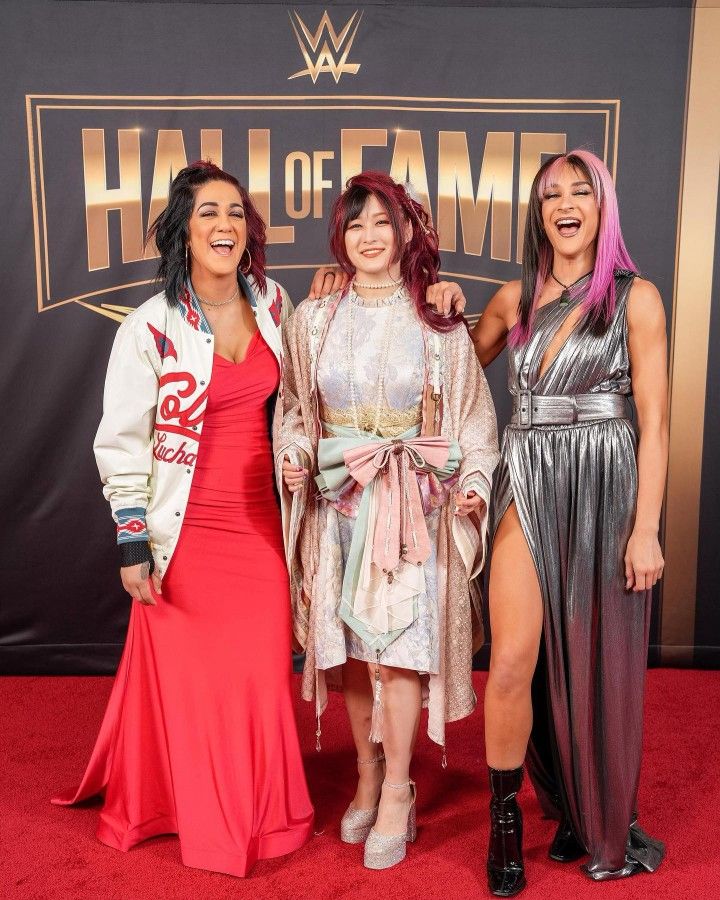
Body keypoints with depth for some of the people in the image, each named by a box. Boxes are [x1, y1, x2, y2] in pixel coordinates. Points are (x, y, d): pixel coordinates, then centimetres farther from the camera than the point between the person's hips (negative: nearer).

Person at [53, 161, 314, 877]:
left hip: (260, 523, 4)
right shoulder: (151, 327, -10)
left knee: (261, 671, 10)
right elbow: (120, 443, -7)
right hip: (187, 530, -4)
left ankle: (259, 814, 33)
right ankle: (179, 811, 32)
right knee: (185, 676, 7)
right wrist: (133, 544, -8)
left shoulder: (273, 304, 4)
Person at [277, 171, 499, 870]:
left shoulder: (438, 323, 0)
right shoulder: (312, 320, 6)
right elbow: (294, 410, 12)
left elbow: (473, 413, 3)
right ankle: (367, 777, 27)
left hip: (414, 503, -2)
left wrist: (474, 483, -10)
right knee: (349, 646, 8)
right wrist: (292, 458, -6)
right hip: (337, 501, 3)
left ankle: (396, 792, 14)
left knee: (396, 644, -5)